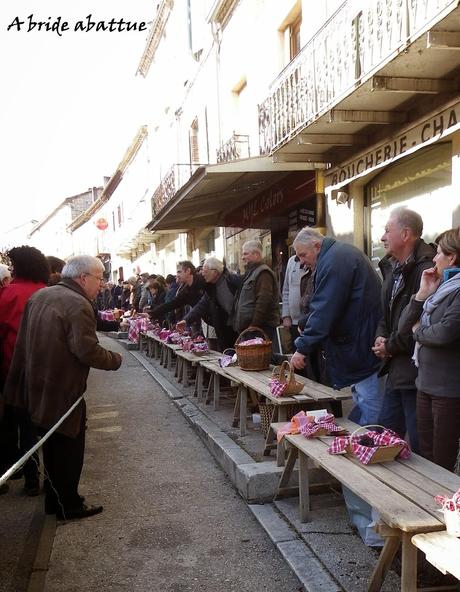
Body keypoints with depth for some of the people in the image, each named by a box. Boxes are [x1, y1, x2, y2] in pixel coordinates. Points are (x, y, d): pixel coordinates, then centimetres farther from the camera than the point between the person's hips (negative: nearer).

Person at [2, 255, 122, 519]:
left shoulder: (39, 296, 7)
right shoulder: (78, 304, -20)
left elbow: (25, 340, 13)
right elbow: (87, 350, -25)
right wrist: (116, 360, -11)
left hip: (36, 386, 8)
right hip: (63, 391, -8)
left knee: (53, 446, 21)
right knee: (69, 449, 9)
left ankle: (55, 501, 34)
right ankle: (69, 506, 21)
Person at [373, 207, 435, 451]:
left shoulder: (426, 269, -20)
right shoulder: (392, 267, 13)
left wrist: (390, 345, -11)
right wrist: (381, 337, 3)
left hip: (416, 374, -10)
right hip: (396, 370, 10)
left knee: (420, 447, 3)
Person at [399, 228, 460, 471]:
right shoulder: (440, 288, 11)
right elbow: (403, 325, 9)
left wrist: (418, 331, -6)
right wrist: (423, 293, -2)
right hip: (426, 383, 8)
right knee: (425, 454, 17)